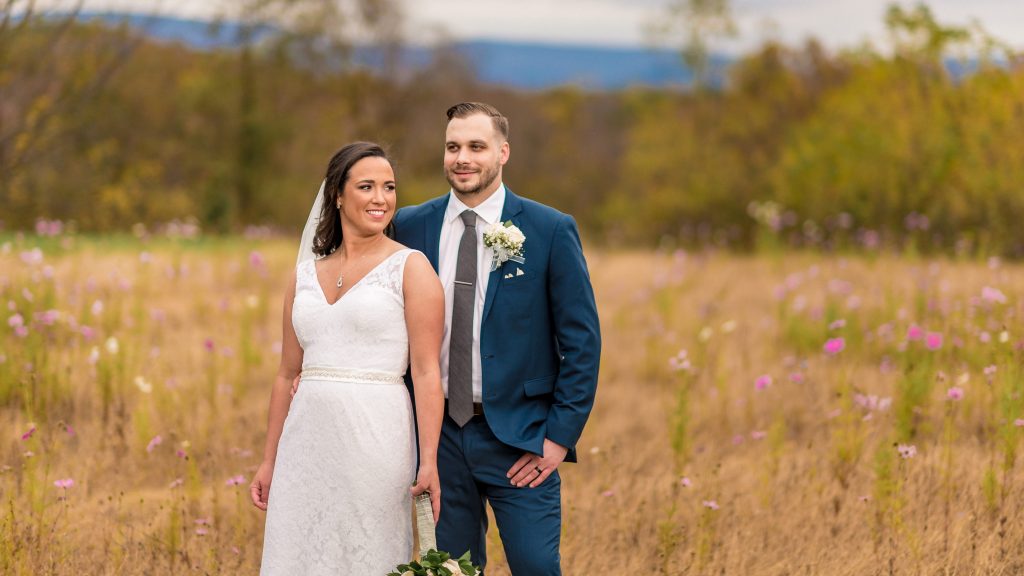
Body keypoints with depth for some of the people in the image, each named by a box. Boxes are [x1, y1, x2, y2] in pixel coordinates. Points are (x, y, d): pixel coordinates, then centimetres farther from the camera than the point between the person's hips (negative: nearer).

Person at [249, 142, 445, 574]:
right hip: (308, 442, 5)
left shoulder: (410, 268, -1)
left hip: (374, 439, -4)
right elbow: (287, 375, 16)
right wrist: (269, 461, 14)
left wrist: (429, 462, -14)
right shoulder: (305, 275, 13)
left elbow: (426, 373, -7)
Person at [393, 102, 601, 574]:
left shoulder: (551, 230, -4)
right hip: (439, 434, 3)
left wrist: (559, 436, -8)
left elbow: (582, 341, -3)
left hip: (518, 438, -3)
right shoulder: (411, 226, 4)